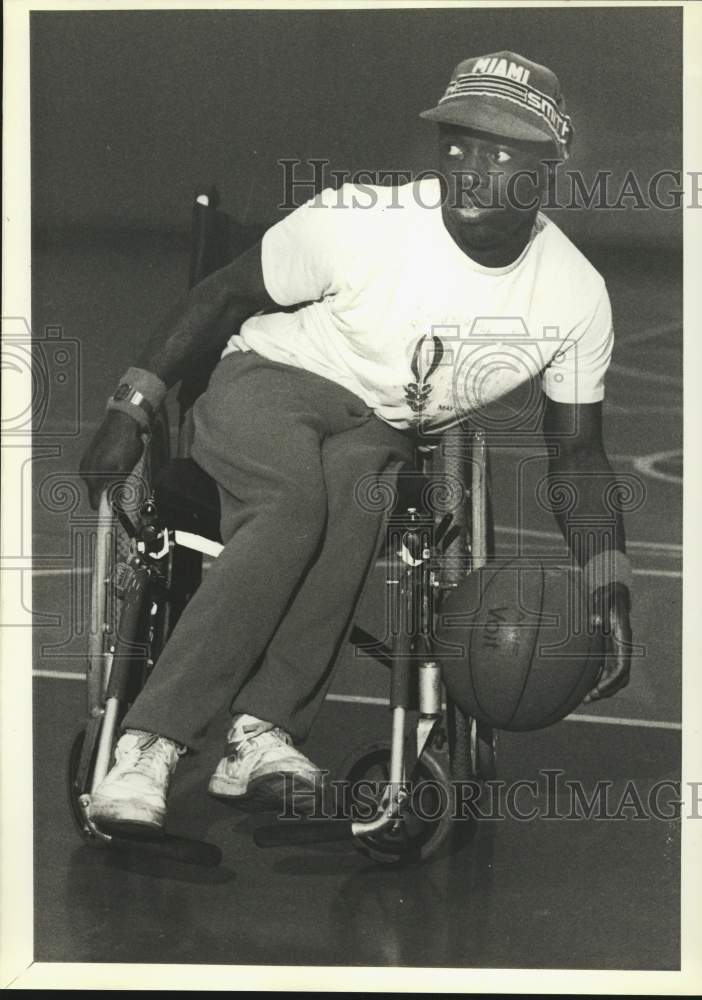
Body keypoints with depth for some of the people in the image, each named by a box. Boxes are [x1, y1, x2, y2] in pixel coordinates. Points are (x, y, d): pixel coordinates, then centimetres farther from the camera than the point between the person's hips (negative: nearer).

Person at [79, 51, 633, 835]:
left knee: (355, 502, -36)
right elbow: (225, 295, -6)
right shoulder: (360, 221, -19)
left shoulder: (577, 294, -7)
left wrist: (609, 593, -2)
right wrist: (130, 410, -8)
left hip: (381, 433, 3)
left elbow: (576, 451, 4)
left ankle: (259, 736, -39)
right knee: (295, 505, -37)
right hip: (268, 383, -3)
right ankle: (144, 748, -40)